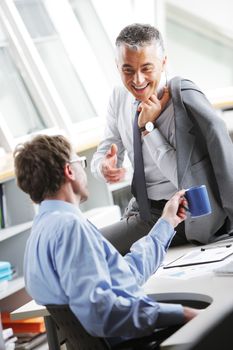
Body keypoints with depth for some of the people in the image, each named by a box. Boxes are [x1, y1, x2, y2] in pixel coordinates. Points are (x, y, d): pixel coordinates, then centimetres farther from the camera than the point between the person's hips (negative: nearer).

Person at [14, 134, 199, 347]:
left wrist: (167, 222, 28)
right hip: (131, 338, -10)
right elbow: (98, 312, -29)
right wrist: (178, 314, -24)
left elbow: (129, 271, 18)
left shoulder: (48, 225, 15)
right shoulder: (68, 224, -18)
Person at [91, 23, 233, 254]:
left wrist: (148, 127, -23)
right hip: (140, 207, 7)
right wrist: (104, 166, -15)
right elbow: (104, 152, 9)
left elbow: (181, 178, -23)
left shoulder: (185, 96, -20)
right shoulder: (120, 97, 1)